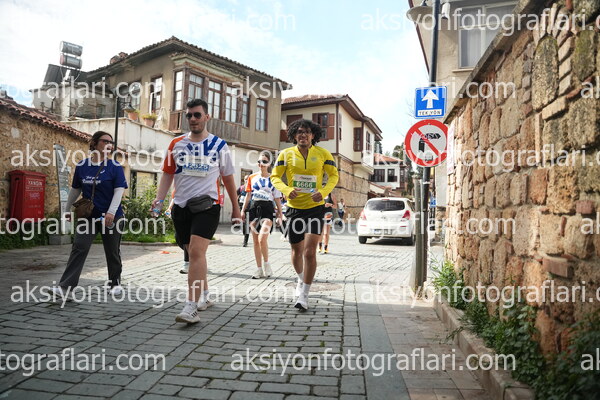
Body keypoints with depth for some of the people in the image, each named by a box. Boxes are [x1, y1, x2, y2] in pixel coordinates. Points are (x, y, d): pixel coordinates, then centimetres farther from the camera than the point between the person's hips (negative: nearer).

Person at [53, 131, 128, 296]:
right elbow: (75, 189, 16)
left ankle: (115, 283, 24)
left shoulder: (115, 166, -5)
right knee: (79, 247, -6)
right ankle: (65, 285, -4)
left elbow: (119, 190, -11)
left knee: (112, 251, 8)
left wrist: (111, 212, -21)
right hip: (88, 214, 2)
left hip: (111, 216, -2)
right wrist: (67, 209, 22)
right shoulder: (81, 166, 5)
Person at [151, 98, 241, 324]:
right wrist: (159, 199, -4)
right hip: (181, 206, 4)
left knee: (197, 251, -18)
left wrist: (235, 208, 11)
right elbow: (167, 174, 11)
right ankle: (204, 296, 30)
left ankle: (191, 307, -17)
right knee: (193, 253, 12)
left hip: (207, 206, -4)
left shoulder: (219, 145, 4)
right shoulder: (176, 144, 10)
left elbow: (228, 178, 10)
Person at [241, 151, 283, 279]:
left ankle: (266, 264, 2)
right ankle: (259, 269, 13)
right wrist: (243, 210, 7)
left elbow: (277, 198, 5)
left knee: (262, 238, -20)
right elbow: (248, 196, 14)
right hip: (254, 208, 4)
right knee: (255, 241, 5)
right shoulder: (252, 177, 11)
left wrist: (280, 214, 1)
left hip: (267, 208, -3)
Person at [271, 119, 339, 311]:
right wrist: (287, 190, -19)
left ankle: (304, 294, -1)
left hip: (315, 207, -2)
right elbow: (275, 177, 2)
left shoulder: (323, 154, -2)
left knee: (309, 252, -12)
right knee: (297, 250, 14)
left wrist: (323, 191, -14)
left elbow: (334, 175, 5)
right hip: (294, 207, 2)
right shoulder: (286, 154, -1)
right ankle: (301, 280, 44)